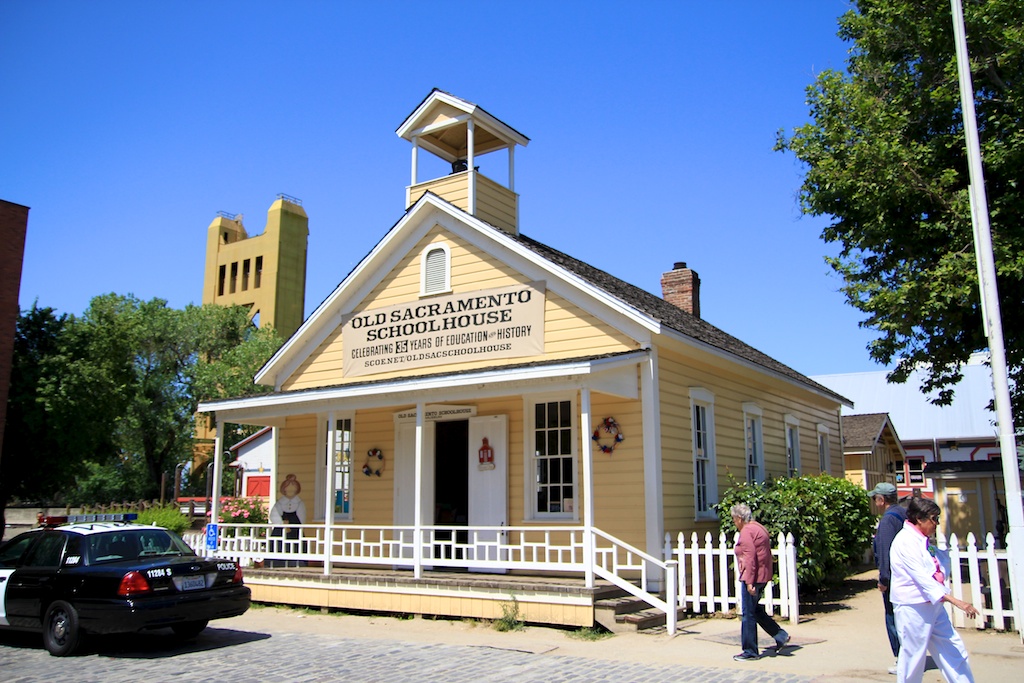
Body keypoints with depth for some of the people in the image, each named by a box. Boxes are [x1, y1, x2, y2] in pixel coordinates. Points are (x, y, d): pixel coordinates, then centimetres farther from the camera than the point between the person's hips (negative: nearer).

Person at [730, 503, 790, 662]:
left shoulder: (746, 531, -15)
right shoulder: (759, 528, 14)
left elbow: (750, 557, -23)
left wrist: (749, 582, -24)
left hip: (752, 577, -10)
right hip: (763, 575, 10)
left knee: (748, 614, 0)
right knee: (755, 610, 21)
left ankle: (750, 652, 7)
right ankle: (780, 636, 19)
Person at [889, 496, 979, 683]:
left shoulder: (922, 540, 12)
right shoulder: (905, 541, -18)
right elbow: (921, 577, -25)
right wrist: (954, 600, -28)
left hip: (933, 605, 10)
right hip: (913, 607, -10)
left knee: (954, 651, 12)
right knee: (913, 657, 0)